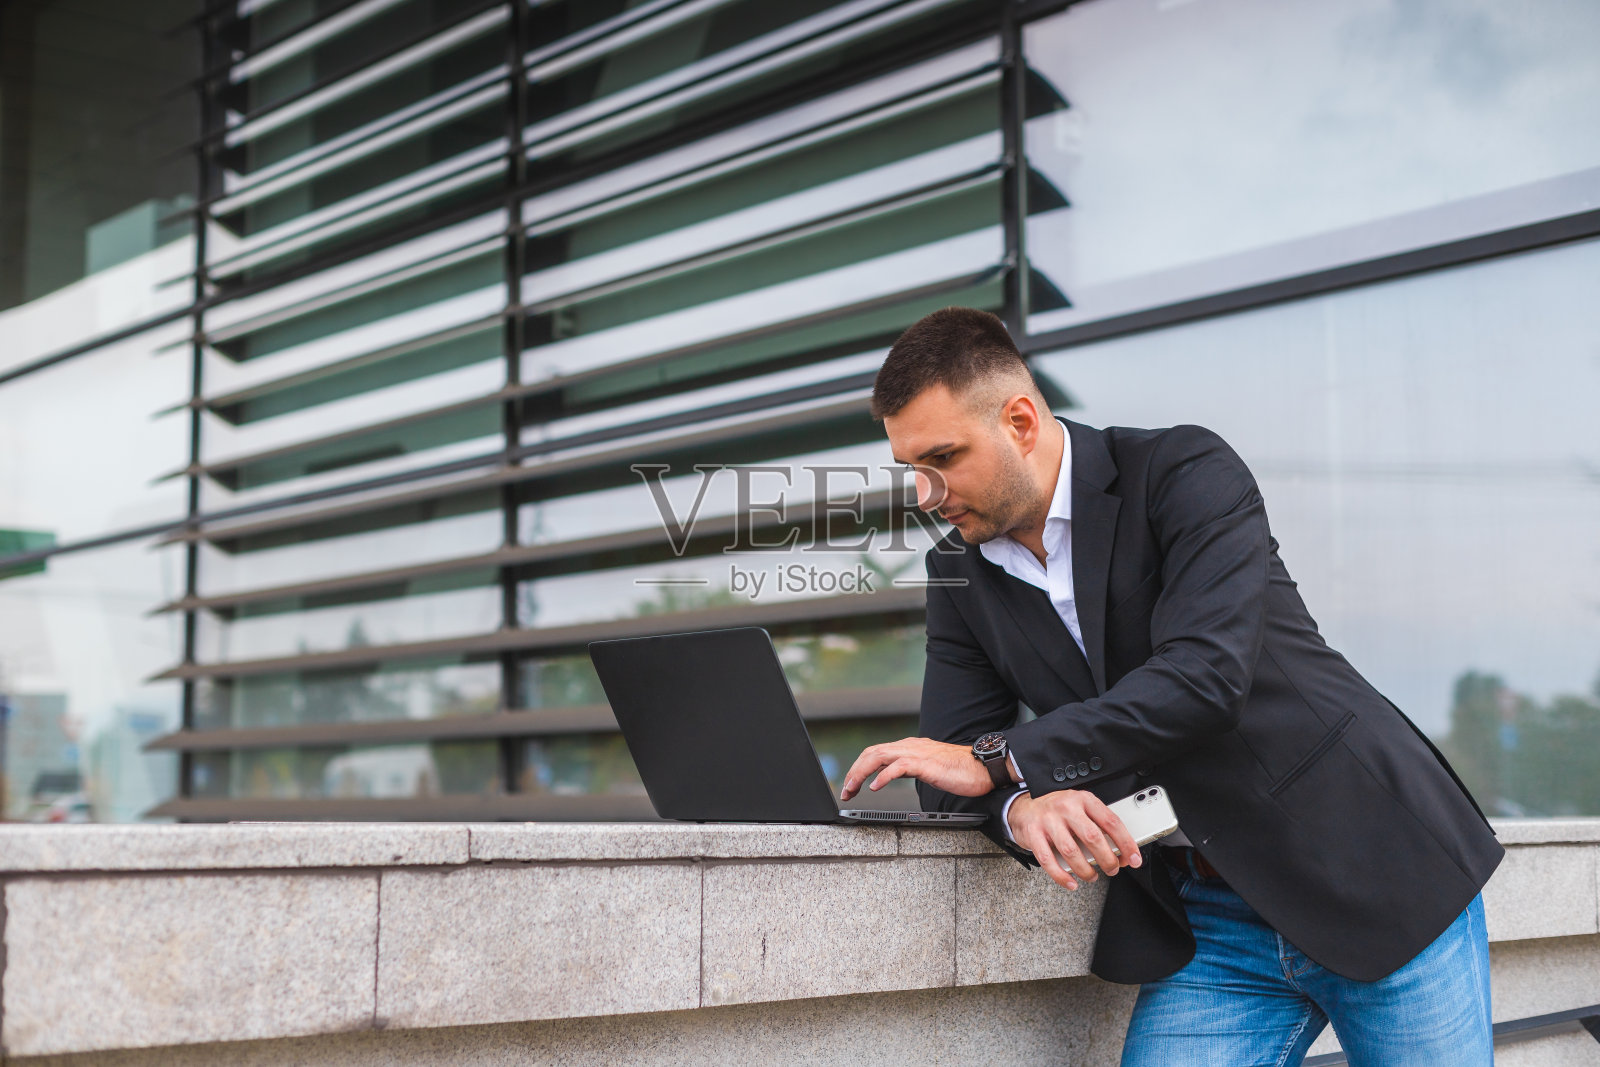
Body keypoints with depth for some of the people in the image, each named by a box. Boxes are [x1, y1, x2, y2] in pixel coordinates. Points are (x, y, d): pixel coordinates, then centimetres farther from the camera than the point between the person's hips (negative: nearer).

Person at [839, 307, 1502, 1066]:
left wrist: (998, 761, -29)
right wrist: (1024, 807, -24)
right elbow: (955, 752, 0)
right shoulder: (959, 572, 4)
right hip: (1205, 925, 4)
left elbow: (1205, 676, -27)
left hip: (1378, 878, -4)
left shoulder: (1184, 472, -14)